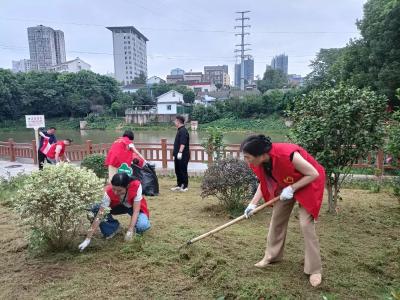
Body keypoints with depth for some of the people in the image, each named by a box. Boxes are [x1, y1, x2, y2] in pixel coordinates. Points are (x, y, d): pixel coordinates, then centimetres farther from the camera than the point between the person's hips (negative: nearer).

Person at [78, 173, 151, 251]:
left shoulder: (136, 185, -37)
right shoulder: (109, 191, -32)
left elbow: (136, 211, -32)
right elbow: (99, 215, -31)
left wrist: (130, 231, -40)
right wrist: (88, 239, -33)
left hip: (134, 207, -2)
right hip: (119, 206, 3)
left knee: (142, 226, -34)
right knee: (95, 209, -23)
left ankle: (135, 228, 3)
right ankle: (113, 228, 0)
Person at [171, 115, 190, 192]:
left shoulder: (183, 131, -16)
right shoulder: (180, 130, 17)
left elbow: (183, 143, -26)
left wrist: (180, 152, -31)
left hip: (183, 155, -10)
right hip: (178, 155, 10)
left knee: (183, 171, -3)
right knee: (178, 170, 15)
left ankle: (185, 186, 6)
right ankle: (179, 185, 25)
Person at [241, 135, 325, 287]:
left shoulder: (287, 155, -41)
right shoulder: (260, 162, -20)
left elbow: (314, 174, -27)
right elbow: (264, 182, -2)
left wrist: (292, 188, -30)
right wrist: (253, 203, -9)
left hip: (308, 183, -6)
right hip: (285, 184, 6)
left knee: (306, 224, -11)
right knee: (276, 219, 7)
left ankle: (314, 270, 5)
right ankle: (272, 256, 26)